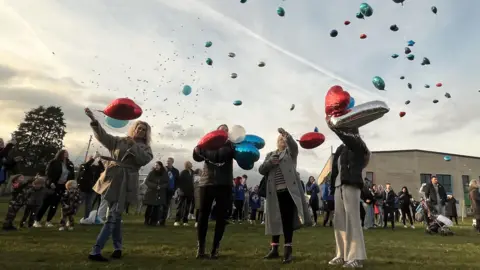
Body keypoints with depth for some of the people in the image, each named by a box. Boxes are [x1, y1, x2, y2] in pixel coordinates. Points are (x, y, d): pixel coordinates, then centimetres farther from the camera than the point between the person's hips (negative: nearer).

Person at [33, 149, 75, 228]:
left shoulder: (70, 164, 9)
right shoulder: (54, 163, -6)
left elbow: (72, 176, 9)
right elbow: (48, 173, -12)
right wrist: (51, 183, -23)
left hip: (62, 187, 5)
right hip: (53, 186, -4)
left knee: (55, 205, 8)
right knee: (46, 204, 0)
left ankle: (48, 221, 18)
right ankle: (37, 221, 10)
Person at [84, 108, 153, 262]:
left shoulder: (145, 148, 8)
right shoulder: (119, 141, 9)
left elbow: (145, 159, -10)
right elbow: (102, 135, -3)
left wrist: (134, 145, -12)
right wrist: (93, 120, -15)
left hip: (126, 184, -1)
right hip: (112, 180, 1)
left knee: (113, 216, -5)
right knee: (115, 215, 10)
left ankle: (95, 251, -3)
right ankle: (117, 247, 23)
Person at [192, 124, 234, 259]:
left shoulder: (230, 145, 11)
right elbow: (197, 157, 3)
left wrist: (234, 143, -23)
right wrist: (198, 147, -17)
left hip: (224, 185, 0)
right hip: (206, 184, 1)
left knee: (221, 217, 0)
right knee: (203, 215, 2)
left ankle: (215, 248, 10)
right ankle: (200, 247, 12)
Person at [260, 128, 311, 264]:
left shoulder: (291, 152, 11)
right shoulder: (270, 155, 19)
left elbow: (294, 145, -14)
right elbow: (261, 170, 9)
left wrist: (286, 134, -33)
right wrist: (270, 162, -10)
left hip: (288, 190, -3)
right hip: (275, 192, 3)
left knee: (288, 219, -5)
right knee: (275, 220, 9)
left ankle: (288, 250, 2)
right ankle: (274, 249, 19)